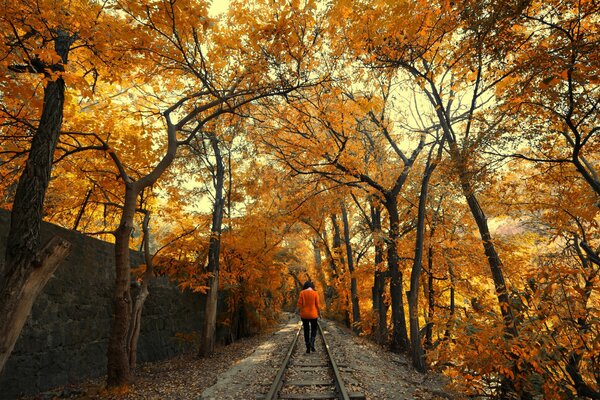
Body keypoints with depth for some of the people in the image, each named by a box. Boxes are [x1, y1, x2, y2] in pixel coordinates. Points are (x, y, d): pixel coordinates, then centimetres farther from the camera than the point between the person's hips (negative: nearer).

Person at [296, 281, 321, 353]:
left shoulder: (302, 293, -4)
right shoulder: (315, 293, -5)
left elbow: (299, 304, -7)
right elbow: (317, 305, -5)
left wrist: (300, 313, 5)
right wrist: (319, 314, 8)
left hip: (304, 315, 1)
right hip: (313, 315, -1)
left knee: (306, 331, 13)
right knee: (314, 329, 15)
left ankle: (308, 348, 12)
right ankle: (312, 342, -10)